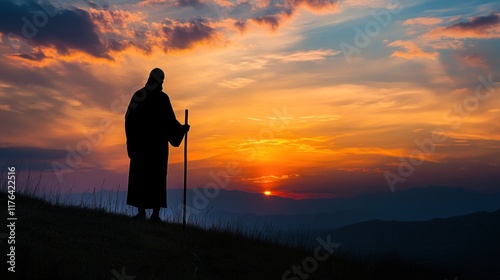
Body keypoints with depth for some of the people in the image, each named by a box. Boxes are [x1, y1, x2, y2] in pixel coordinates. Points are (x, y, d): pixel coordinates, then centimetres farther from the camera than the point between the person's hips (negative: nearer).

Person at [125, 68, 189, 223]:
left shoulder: (138, 95, 3)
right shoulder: (162, 98, -7)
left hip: (139, 142, 2)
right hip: (158, 143, -2)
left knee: (139, 175, 6)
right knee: (157, 176, 0)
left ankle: (141, 211, 5)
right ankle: (155, 213, -2)